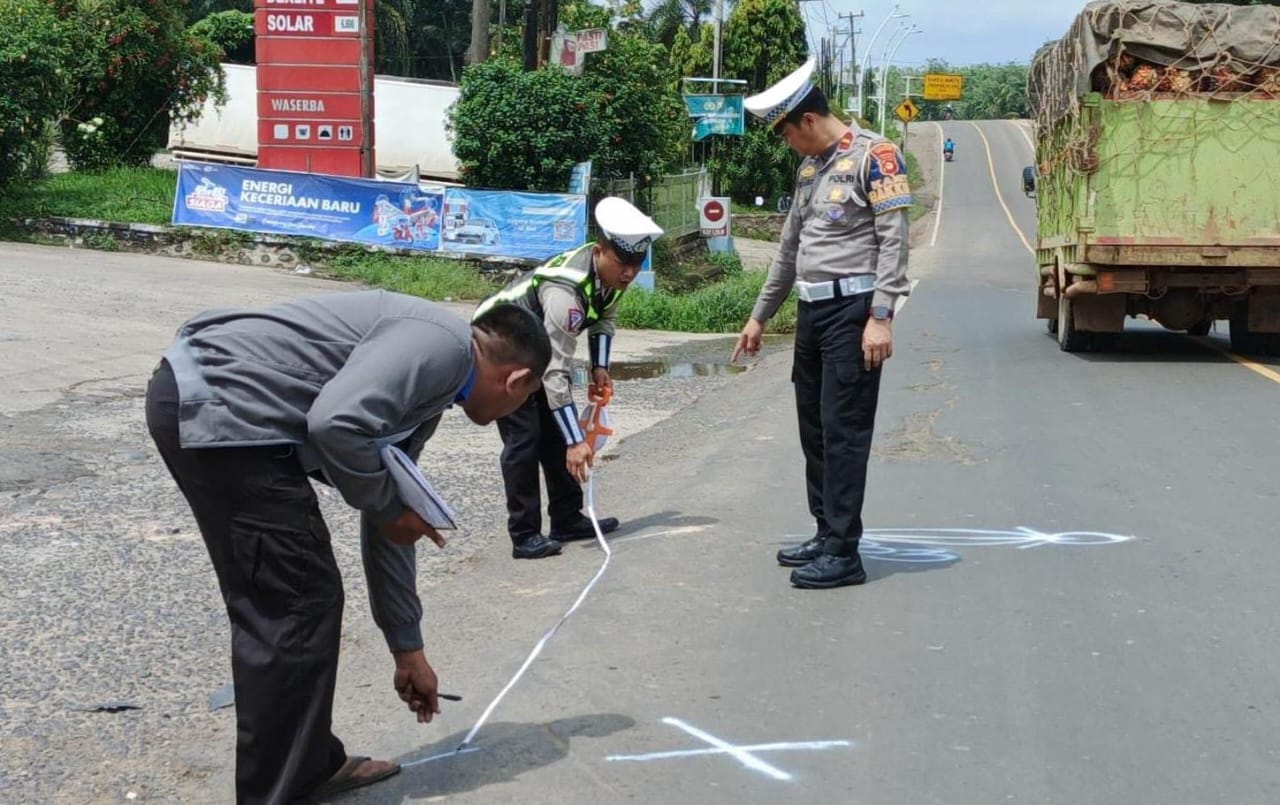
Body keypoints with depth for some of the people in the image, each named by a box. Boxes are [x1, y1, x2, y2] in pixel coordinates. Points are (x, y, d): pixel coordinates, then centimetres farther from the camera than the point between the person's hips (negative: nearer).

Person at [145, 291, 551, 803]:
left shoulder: (424, 395, 21)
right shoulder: (439, 344, -9)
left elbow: (387, 533, 27)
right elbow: (336, 422, -24)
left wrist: (408, 651, 34)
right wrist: (388, 508, -6)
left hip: (212, 406, 11)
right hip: (215, 406, -11)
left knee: (276, 607, 18)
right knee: (296, 608, -2)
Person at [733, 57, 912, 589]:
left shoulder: (873, 156, -8)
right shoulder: (809, 168, 16)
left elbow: (894, 240, -14)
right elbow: (789, 249, 24)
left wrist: (881, 317, -20)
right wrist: (760, 316, 26)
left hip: (852, 310, -8)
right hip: (812, 310, 8)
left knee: (844, 429, -8)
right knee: (814, 428, 11)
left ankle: (845, 552, -4)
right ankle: (826, 535, 21)